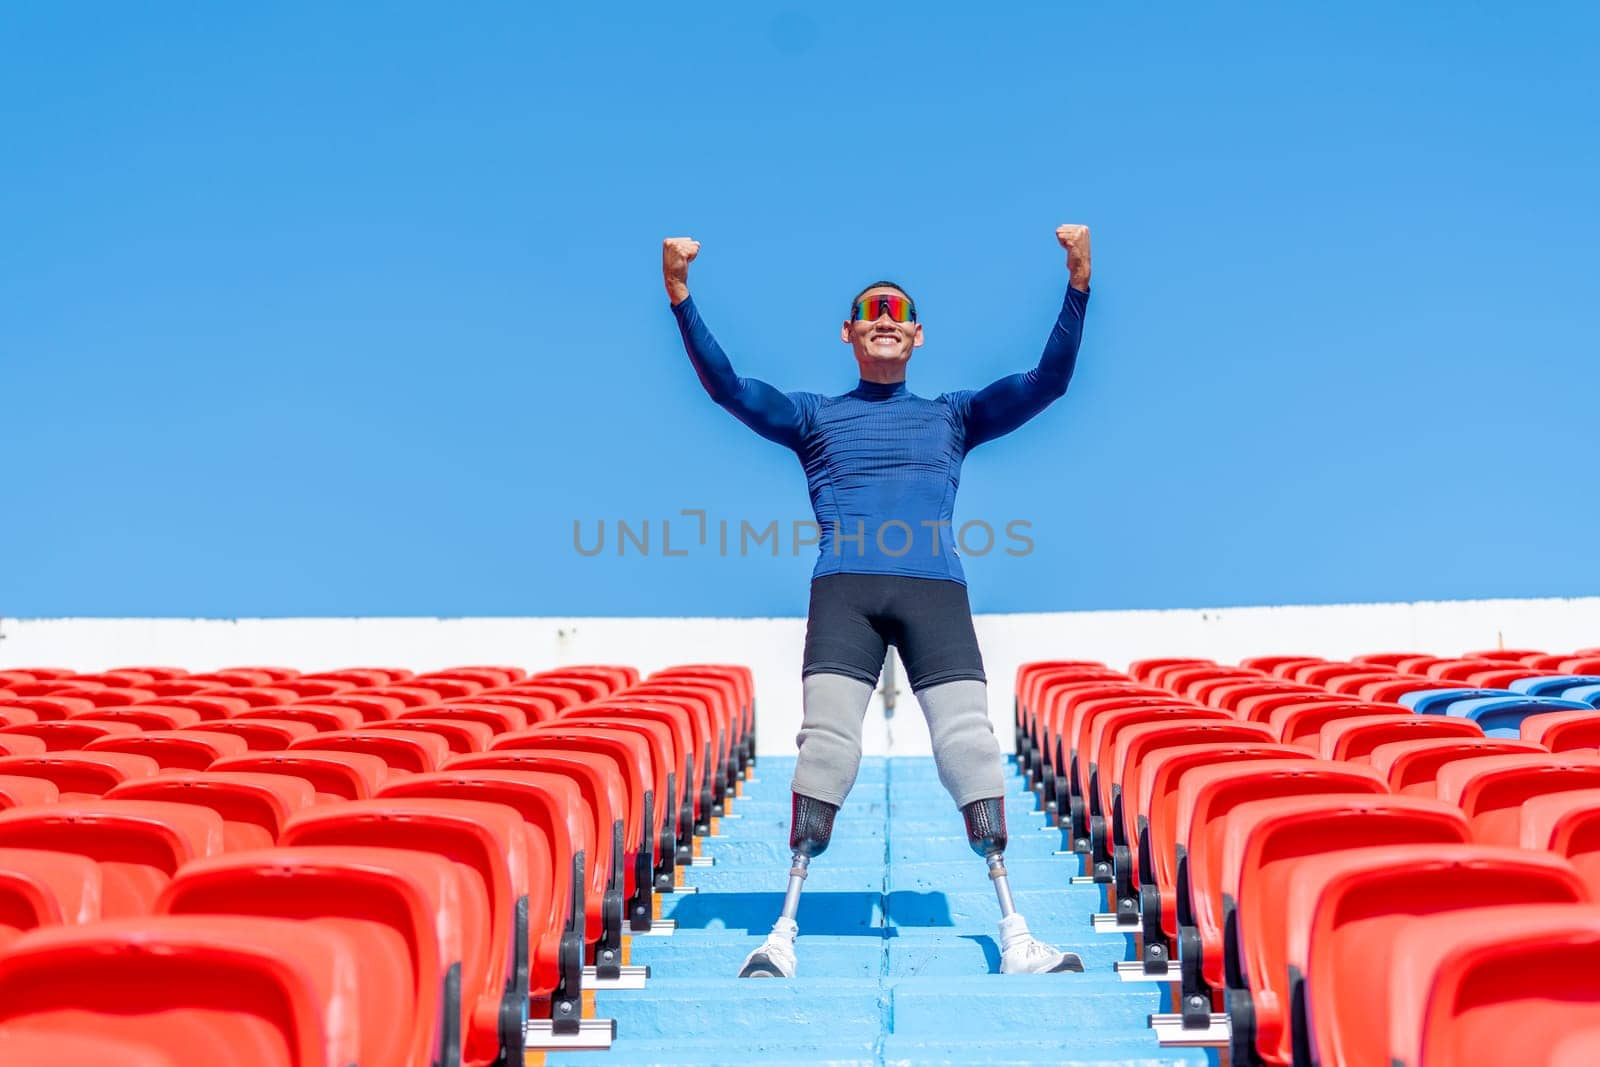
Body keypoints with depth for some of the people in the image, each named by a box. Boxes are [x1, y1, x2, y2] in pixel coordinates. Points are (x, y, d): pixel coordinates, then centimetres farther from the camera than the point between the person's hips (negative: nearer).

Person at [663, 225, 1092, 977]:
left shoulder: (953, 414, 24)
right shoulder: (813, 416, 22)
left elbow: (1050, 379, 14)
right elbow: (725, 385, 10)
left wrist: (1079, 285, 2)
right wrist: (680, 297, -3)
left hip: (935, 589, 1)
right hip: (844, 588, -1)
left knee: (969, 742, -11)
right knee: (826, 744, -15)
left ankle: (1015, 938, -9)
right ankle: (784, 931, -10)